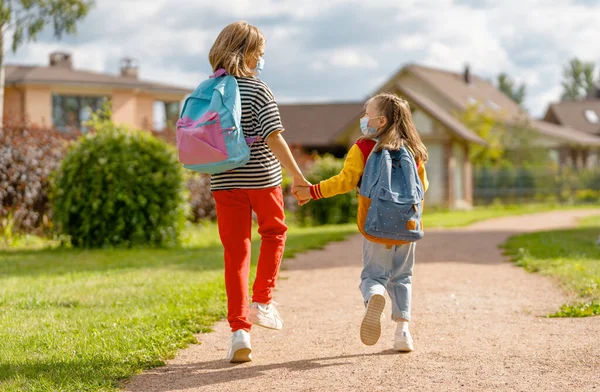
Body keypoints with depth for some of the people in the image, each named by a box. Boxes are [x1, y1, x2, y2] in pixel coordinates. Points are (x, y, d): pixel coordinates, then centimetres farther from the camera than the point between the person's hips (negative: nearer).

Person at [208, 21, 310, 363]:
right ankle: (262, 301, 19)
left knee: (236, 251, 6)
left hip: (225, 182, 3)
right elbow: (273, 138, -18)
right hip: (261, 178, -3)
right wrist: (298, 176, -14)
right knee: (274, 232, 24)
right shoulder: (258, 91, -11)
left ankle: (240, 329, 0)